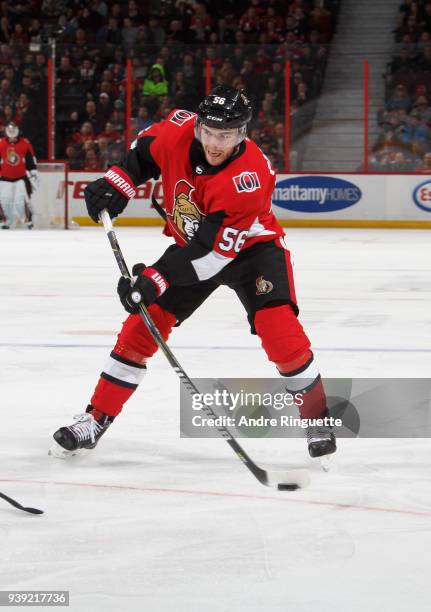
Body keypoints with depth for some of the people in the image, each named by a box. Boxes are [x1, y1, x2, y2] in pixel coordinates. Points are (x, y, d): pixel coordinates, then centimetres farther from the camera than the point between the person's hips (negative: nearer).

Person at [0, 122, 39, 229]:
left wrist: (34, 175, -2)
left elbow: (31, 162, 1)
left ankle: (28, 221, -3)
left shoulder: (25, 144, -3)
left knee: (22, 201, -14)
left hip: (21, 177, -2)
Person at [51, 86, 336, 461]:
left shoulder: (249, 177, -36)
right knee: (143, 324, -1)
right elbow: (146, 151, 4)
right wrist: (116, 184, -9)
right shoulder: (180, 130, -22)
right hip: (189, 242, 5)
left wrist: (154, 281, -37)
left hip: (249, 246, -5)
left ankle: (318, 418, -6)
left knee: (276, 324, -24)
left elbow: (213, 250, -35)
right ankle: (95, 420, 8)